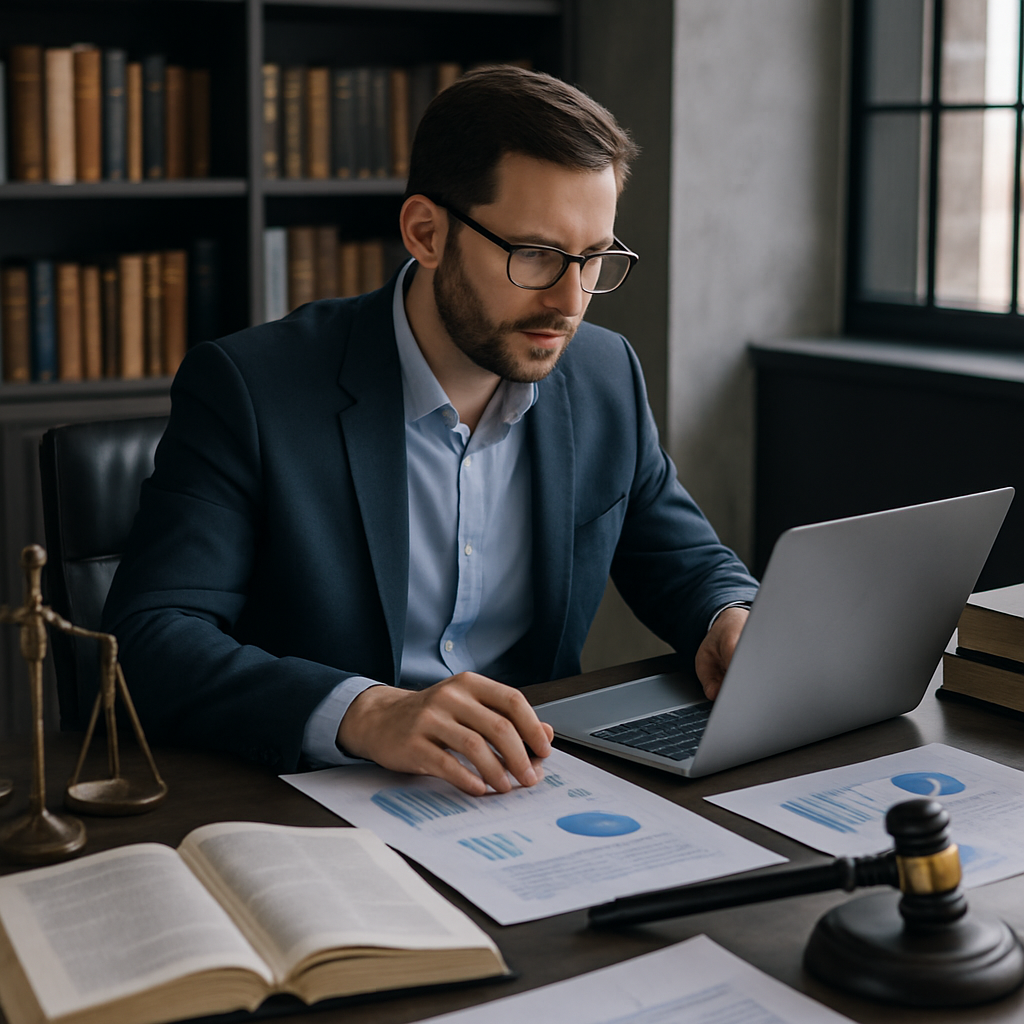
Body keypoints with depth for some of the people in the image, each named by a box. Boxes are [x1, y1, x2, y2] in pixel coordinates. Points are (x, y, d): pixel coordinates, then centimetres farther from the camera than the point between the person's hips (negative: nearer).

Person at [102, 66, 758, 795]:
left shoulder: (607, 377, 4)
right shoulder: (249, 388, -12)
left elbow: (686, 564, 17)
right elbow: (147, 640, -20)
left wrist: (733, 621, -7)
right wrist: (364, 713, -36)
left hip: (533, 792, 2)